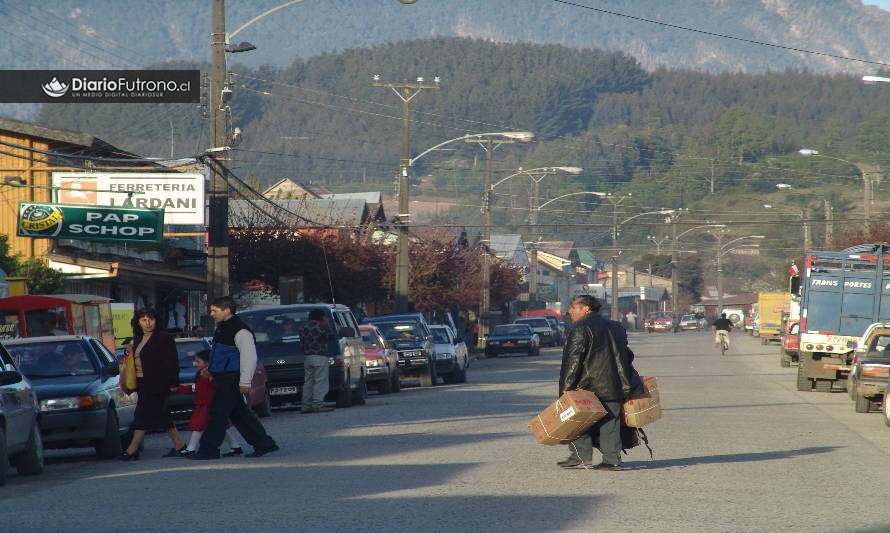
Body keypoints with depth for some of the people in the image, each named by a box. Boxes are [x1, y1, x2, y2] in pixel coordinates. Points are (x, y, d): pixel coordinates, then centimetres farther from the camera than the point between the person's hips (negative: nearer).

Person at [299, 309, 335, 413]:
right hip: (320, 358, -7)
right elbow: (331, 336, -2)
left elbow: (302, 342, 15)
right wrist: (326, 325, 6)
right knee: (320, 381, -7)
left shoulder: (304, 328, 13)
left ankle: (306, 406, 9)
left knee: (308, 382, 10)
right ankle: (318, 404, -14)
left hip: (307, 358, 7)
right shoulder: (321, 327, -9)